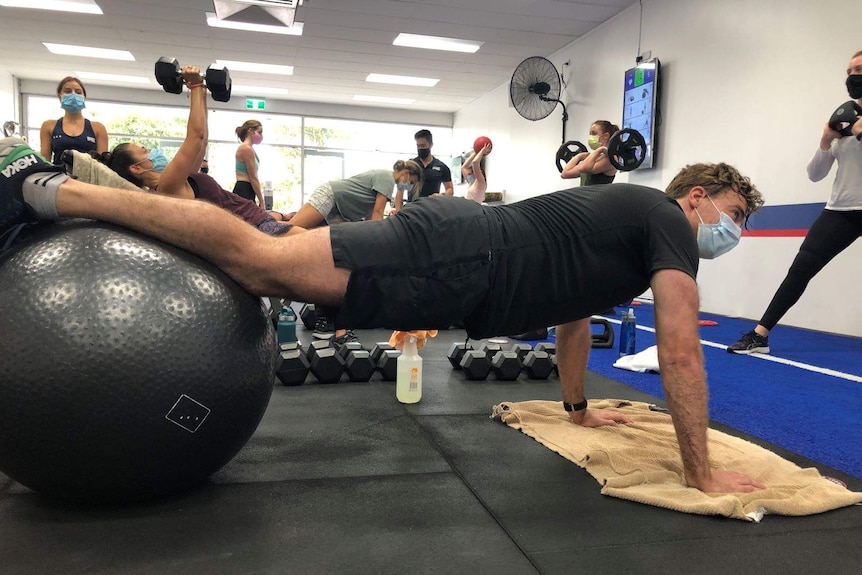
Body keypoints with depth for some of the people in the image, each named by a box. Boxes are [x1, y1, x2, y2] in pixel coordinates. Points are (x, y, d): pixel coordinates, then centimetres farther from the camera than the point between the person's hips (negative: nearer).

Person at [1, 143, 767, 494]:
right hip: (455, 260, -8)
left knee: (266, 264, 7)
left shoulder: (628, 226, 30)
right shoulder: (666, 222, 2)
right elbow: (680, 353, -6)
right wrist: (702, 472, 4)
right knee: (262, 259, -12)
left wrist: (579, 409, 45)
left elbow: (573, 315, 39)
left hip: (457, 255, 8)